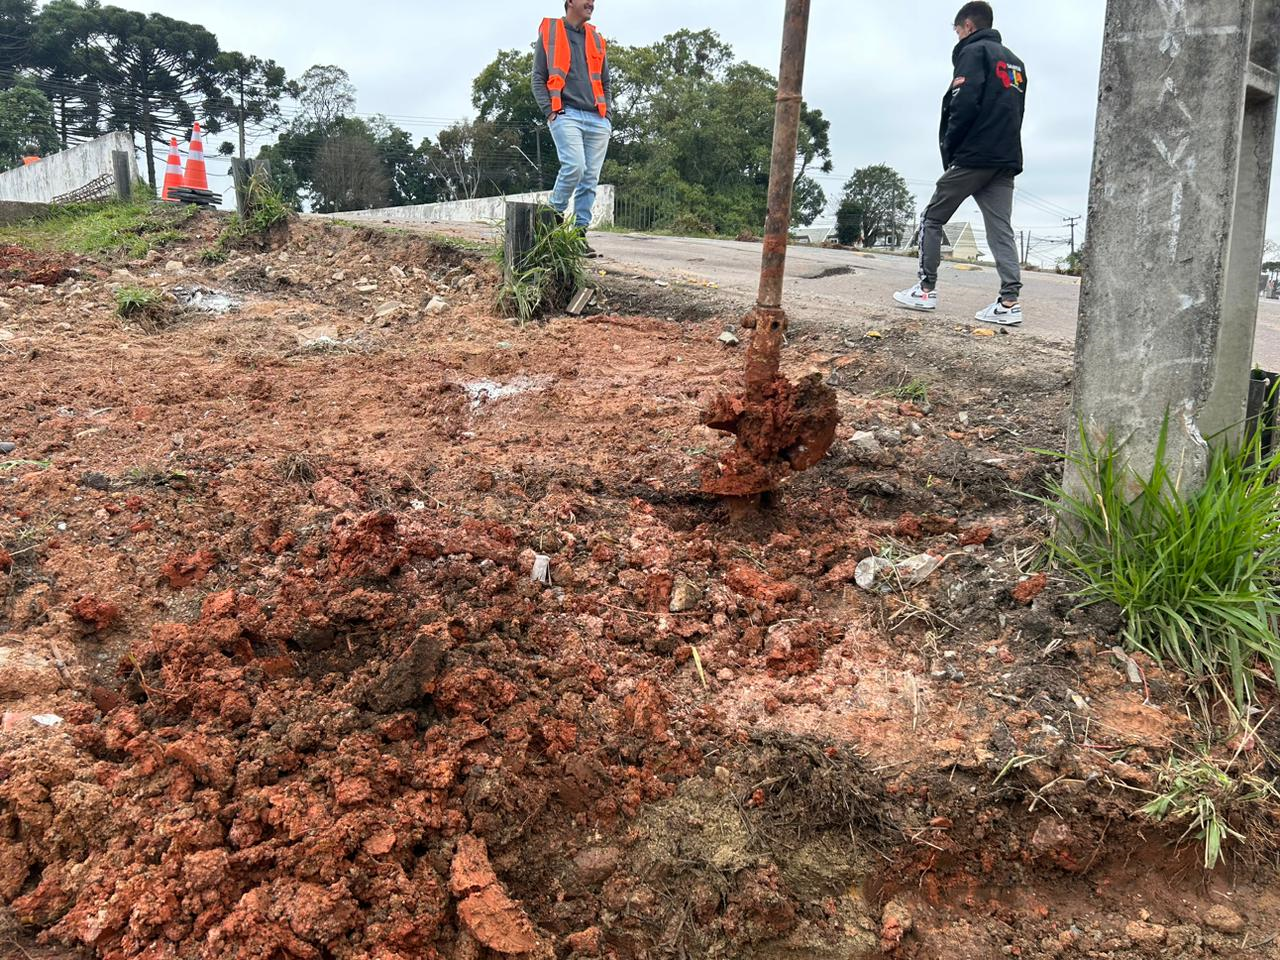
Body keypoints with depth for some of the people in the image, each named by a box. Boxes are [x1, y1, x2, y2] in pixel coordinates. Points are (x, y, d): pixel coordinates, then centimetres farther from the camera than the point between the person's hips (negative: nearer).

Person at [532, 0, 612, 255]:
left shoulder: (597, 39, 22)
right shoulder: (549, 32, 10)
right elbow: (538, 77, 5)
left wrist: (607, 114, 11)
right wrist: (549, 110, -7)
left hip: (597, 119, 5)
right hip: (567, 115, -5)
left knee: (591, 178, -2)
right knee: (574, 166, -24)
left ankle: (581, 233, 2)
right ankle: (555, 215, -4)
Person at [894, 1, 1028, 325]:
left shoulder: (973, 52, -1)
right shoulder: (1015, 62, 24)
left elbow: (964, 104, -14)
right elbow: (1017, 112, 19)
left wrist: (949, 150, -6)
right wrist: (1004, 148, 13)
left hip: (972, 156, -7)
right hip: (1007, 160, 7)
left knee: (933, 219, 5)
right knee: (1001, 229, 1)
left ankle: (926, 289, 2)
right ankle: (1010, 301, -9)